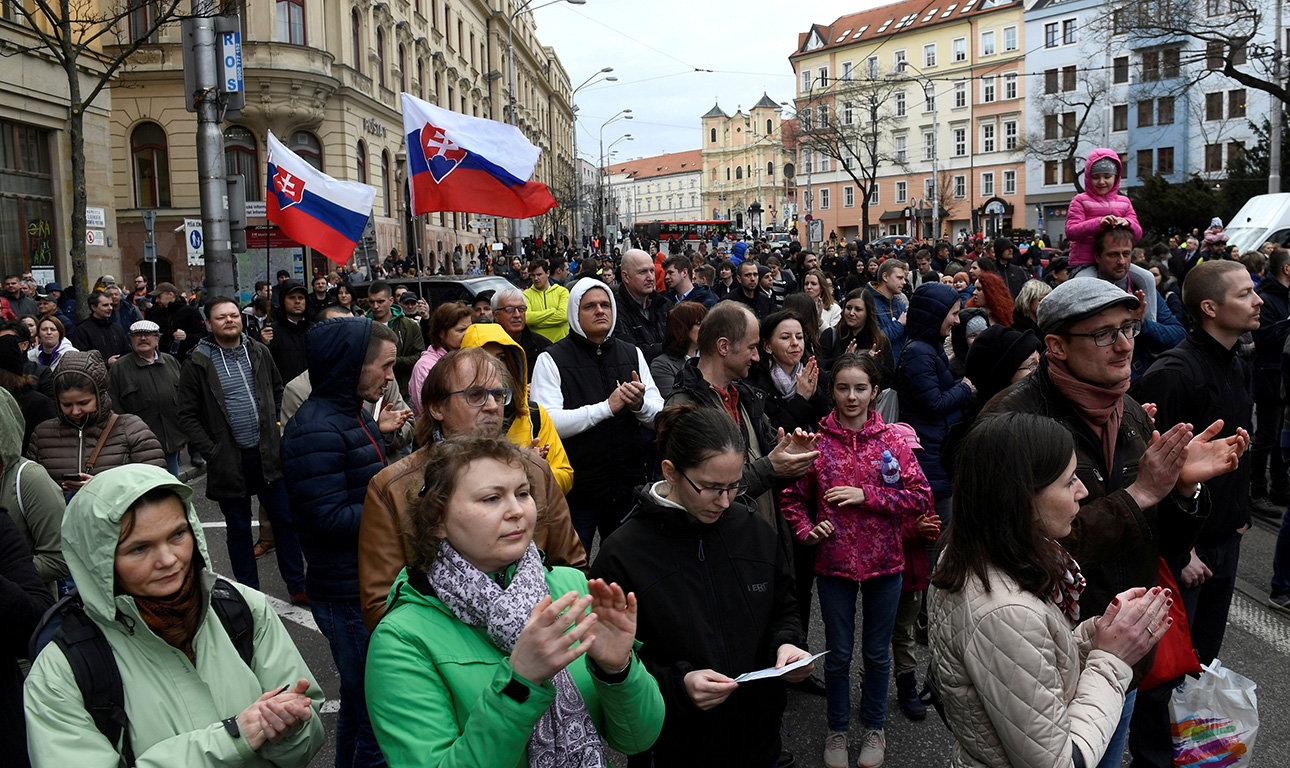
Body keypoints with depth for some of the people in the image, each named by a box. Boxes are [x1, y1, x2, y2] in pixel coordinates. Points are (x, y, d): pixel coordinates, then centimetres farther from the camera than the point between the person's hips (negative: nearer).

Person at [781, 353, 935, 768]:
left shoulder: (892, 441, -5)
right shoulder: (816, 442, -5)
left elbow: (921, 497, -9)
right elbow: (792, 497, 3)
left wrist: (865, 495, -17)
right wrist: (806, 530, -14)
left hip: (884, 563, 0)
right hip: (834, 563, 0)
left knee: (877, 652, 16)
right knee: (838, 654, 14)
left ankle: (874, 726, 36)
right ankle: (837, 729, 33)